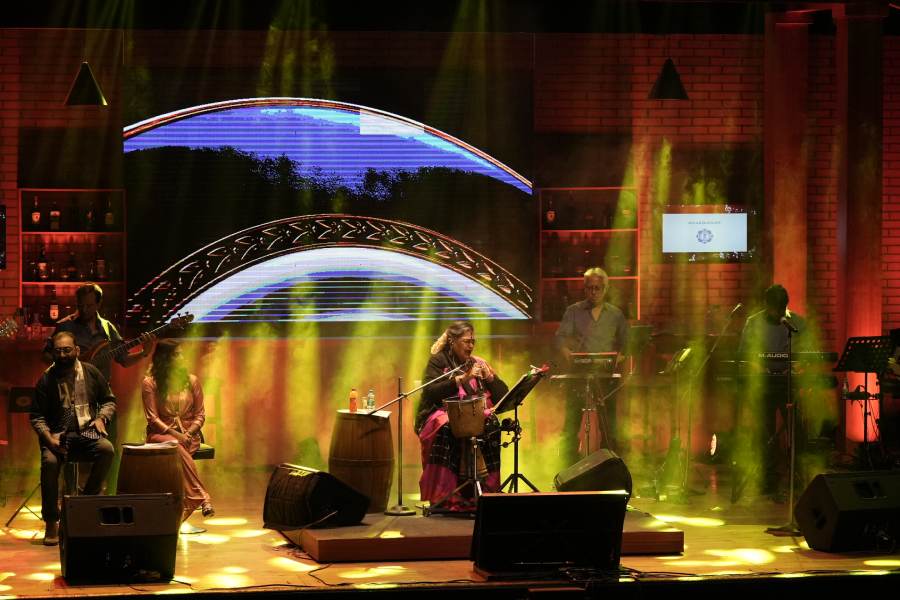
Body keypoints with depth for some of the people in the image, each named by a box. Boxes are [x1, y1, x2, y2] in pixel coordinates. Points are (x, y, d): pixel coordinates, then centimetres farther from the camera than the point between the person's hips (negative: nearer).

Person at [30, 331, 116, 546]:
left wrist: (102, 418, -4)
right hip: (58, 437, -1)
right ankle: (51, 522, -18)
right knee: (49, 462, -33)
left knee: (106, 449, -32)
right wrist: (48, 437, -14)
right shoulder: (46, 379, 2)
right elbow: (36, 416, 3)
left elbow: (109, 401, 17)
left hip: (87, 433, 1)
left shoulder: (91, 372, 7)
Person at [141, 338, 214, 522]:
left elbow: (200, 414, 8)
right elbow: (152, 418, -4)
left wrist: (188, 434, -11)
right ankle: (202, 498, -43)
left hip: (188, 436, 2)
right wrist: (174, 434, -18)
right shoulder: (150, 383, 1)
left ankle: (187, 505, -38)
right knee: (175, 447, -36)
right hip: (161, 433, -2)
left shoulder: (191, 380, 9)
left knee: (178, 450, -33)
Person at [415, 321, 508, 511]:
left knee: (492, 424, -27)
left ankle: (490, 487, -27)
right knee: (447, 428, -37)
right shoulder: (438, 361, 4)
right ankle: (443, 495, -36)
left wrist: (489, 376, -6)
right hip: (441, 415, -4)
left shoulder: (477, 363, 17)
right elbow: (431, 392, -14)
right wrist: (462, 378, -17)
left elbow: (502, 395, 12)